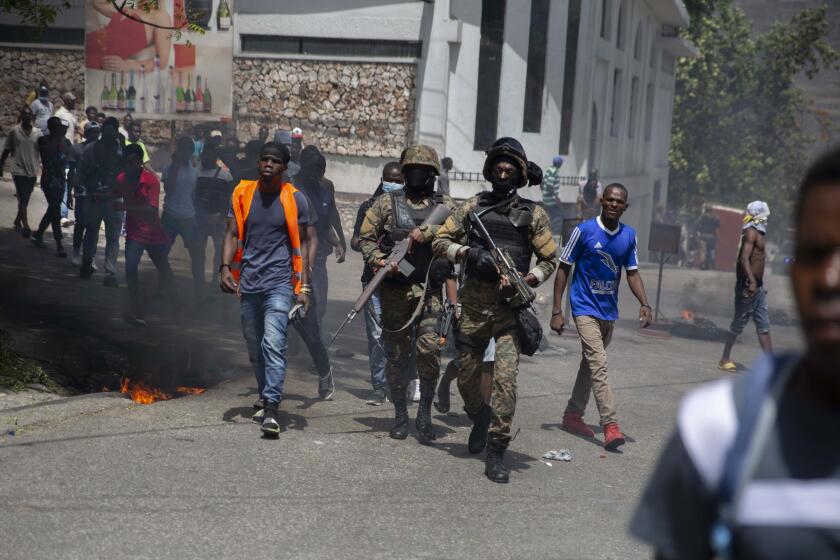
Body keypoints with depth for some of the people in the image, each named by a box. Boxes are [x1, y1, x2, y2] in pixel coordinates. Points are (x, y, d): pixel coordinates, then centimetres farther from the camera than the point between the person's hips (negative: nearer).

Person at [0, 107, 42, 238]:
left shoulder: (38, 133, 4)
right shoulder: (14, 132, -1)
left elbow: (42, 151, 4)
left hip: (32, 171, 3)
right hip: (18, 170, -3)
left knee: (24, 199, 13)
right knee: (23, 200, -9)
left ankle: (17, 222, 30)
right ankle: (26, 227, -12)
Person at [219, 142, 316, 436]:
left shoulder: (294, 199, 0)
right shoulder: (242, 193, 6)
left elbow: (301, 243, 5)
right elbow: (232, 234, 5)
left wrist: (304, 284, -3)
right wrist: (225, 267, -12)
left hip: (279, 282, -4)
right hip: (248, 282, 4)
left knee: (273, 343, -18)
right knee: (255, 348, 13)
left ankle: (271, 409, -21)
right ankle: (266, 398, 30)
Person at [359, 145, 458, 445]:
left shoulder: (444, 205, 8)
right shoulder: (387, 202, 8)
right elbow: (365, 236, 6)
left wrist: (427, 232, -20)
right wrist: (379, 260, -11)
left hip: (430, 290, 0)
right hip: (395, 289, 1)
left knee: (429, 349, -11)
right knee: (396, 354, 7)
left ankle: (425, 414, 3)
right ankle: (400, 414, 20)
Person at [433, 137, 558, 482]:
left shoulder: (533, 214, 4)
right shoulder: (473, 207, 7)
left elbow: (550, 259, 7)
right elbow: (441, 241, 6)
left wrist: (527, 281, -11)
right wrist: (468, 253, -12)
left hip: (510, 309, -2)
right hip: (474, 306, 2)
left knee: (505, 378, -13)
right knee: (466, 377, 11)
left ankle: (496, 453, -7)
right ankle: (480, 418, 43)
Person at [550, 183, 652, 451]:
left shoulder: (629, 235, 2)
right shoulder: (584, 230, -11)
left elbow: (632, 273, 10)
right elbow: (563, 269, -7)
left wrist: (644, 304, -6)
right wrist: (557, 311, -11)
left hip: (609, 311, 6)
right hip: (585, 308, -6)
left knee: (591, 364, 15)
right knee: (599, 364, -16)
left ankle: (572, 415, 28)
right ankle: (610, 426, -20)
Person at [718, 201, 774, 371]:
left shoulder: (759, 234, 17)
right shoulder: (751, 233, -13)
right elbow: (744, 259, -24)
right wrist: (752, 282, -34)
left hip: (757, 286, 10)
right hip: (748, 285, -10)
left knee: (764, 326, 6)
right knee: (739, 324, 0)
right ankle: (724, 359, 11)